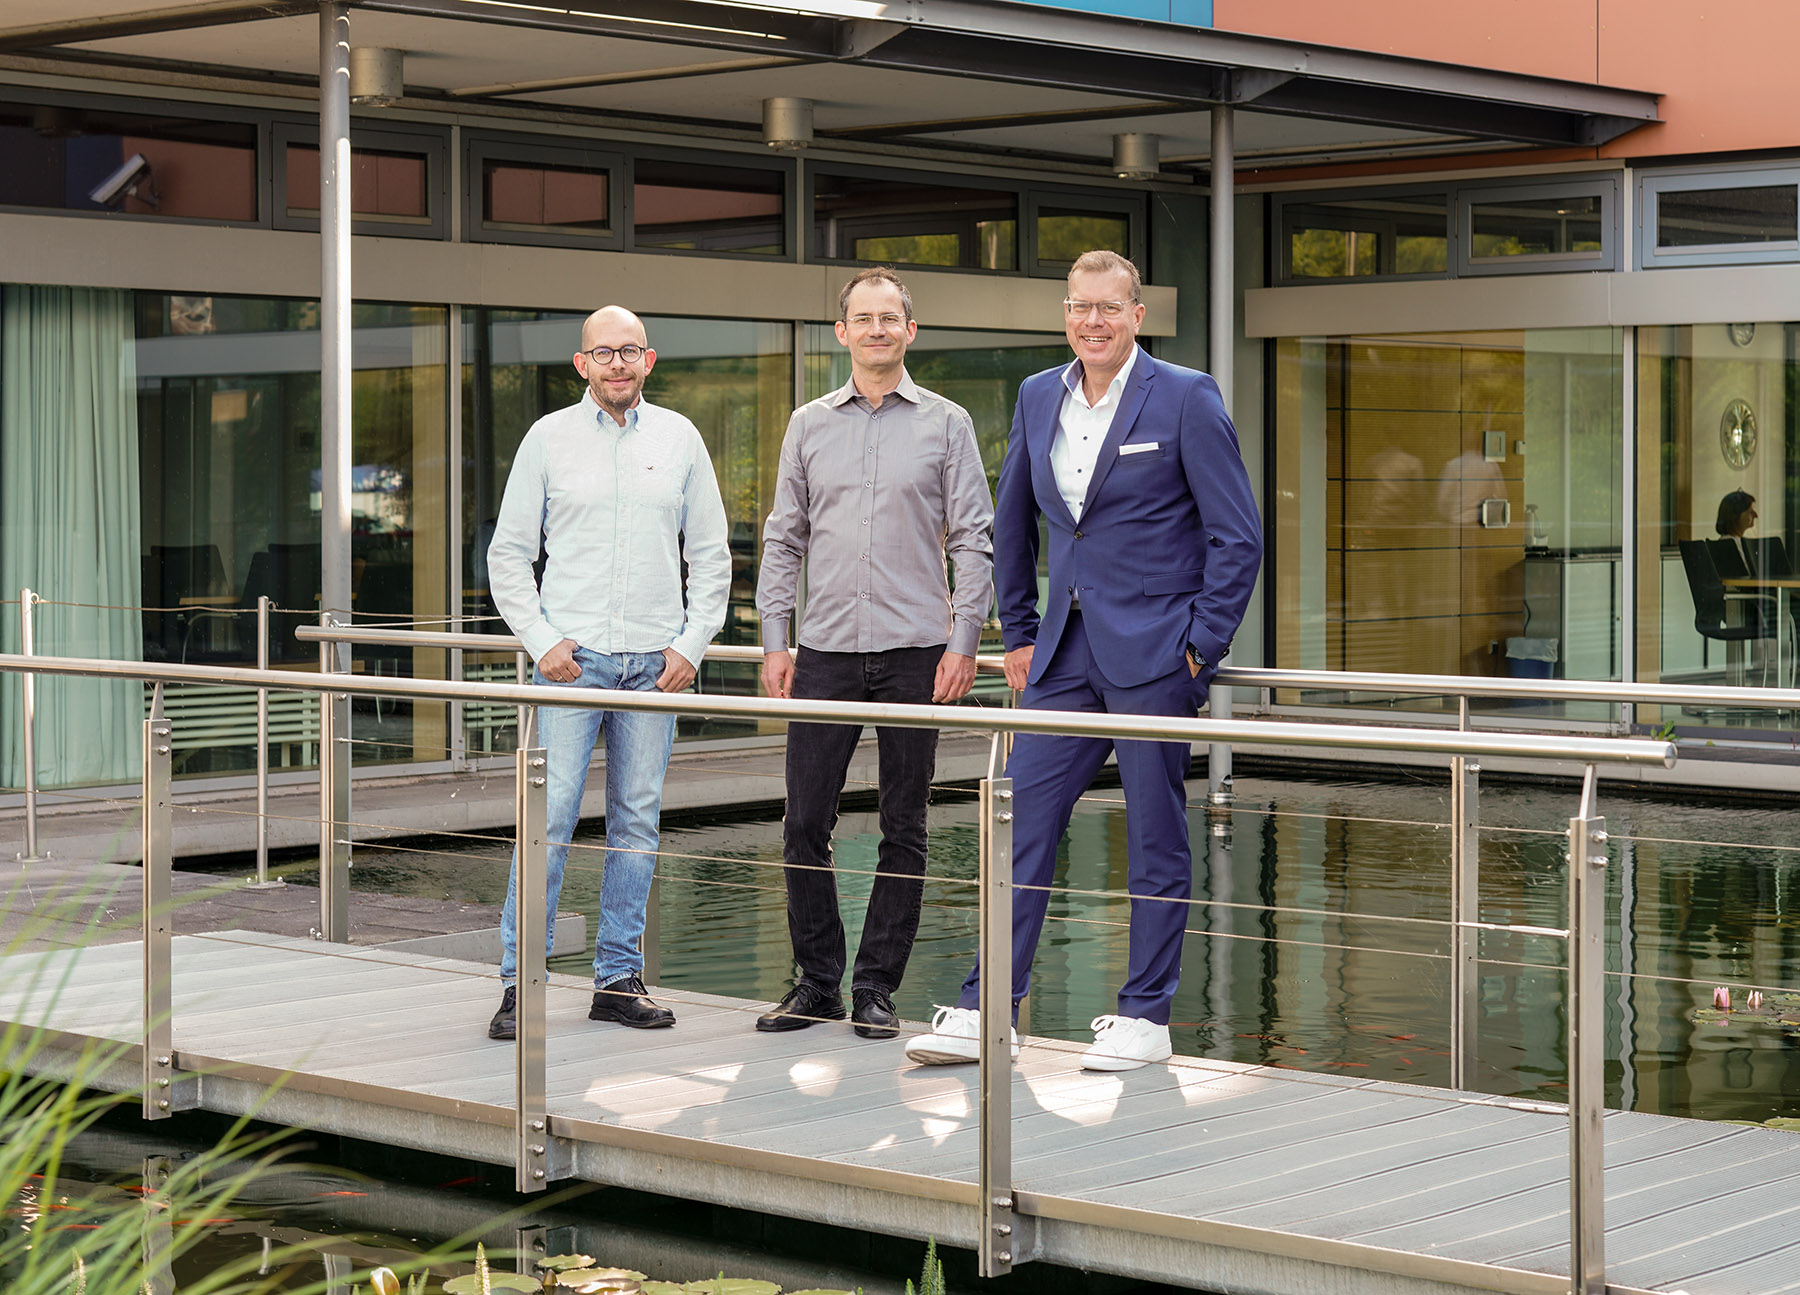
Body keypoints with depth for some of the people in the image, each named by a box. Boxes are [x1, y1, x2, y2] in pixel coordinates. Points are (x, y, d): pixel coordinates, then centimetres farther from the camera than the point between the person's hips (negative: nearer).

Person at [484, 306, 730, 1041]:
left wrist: (691, 644, 0)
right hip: (572, 657, -2)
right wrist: (541, 641, -7)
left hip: (654, 662, 3)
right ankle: (520, 982, -3)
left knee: (638, 821, 5)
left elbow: (710, 556, 11)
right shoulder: (549, 438, 3)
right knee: (550, 815, -8)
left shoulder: (679, 439, 8)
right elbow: (508, 554, 4)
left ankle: (618, 979, 13)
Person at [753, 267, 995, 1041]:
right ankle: (817, 982, 11)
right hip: (826, 653, 2)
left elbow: (974, 540, 1)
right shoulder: (810, 425, 10)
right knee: (804, 823, -1)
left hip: (914, 652, -2)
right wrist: (774, 638, 4)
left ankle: (877, 988, 11)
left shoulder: (945, 425, 4)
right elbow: (784, 539, 12)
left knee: (904, 828, 3)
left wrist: (963, 641, -7)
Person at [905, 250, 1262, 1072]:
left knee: (1156, 836, 2)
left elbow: (1237, 534, -6)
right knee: (1022, 824, 3)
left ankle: (1146, 1018, 12)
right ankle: (987, 1012, 8)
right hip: (1066, 650, 5)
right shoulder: (1039, 397, 10)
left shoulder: (1186, 398, -7)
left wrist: (1201, 647, -10)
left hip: (1152, 651, -5)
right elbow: (1011, 523, 21)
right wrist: (1018, 634, 16)